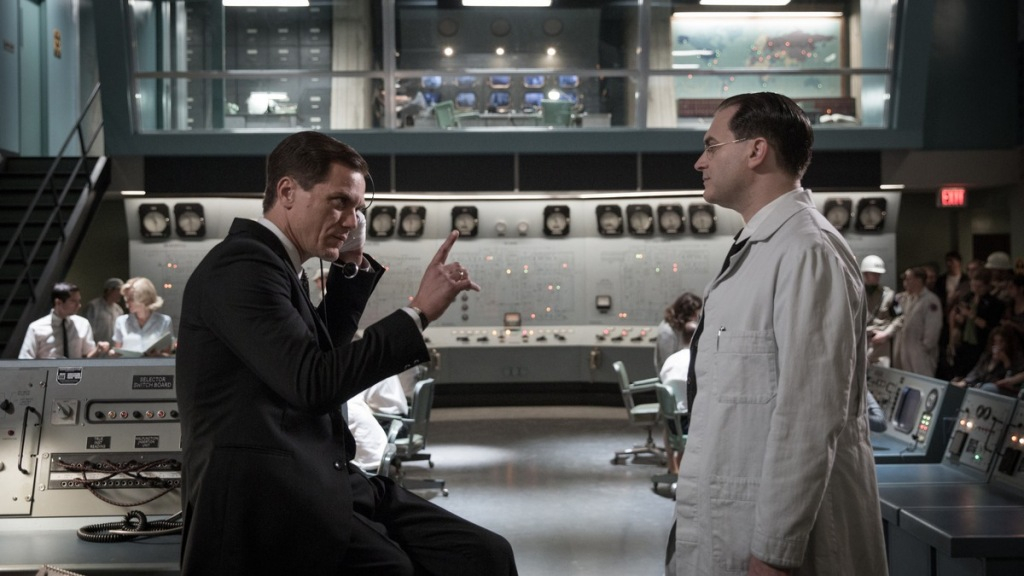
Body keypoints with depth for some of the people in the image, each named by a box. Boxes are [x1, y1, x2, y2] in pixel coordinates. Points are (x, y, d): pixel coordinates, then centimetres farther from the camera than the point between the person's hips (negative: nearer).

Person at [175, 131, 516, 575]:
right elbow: (313, 384, -20)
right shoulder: (243, 263, -10)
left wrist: (352, 264, 20)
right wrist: (417, 312, -16)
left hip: (322, 484, 9)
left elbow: (322, 350, 33)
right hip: (268, 497, -9)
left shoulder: (273, 263, 18)